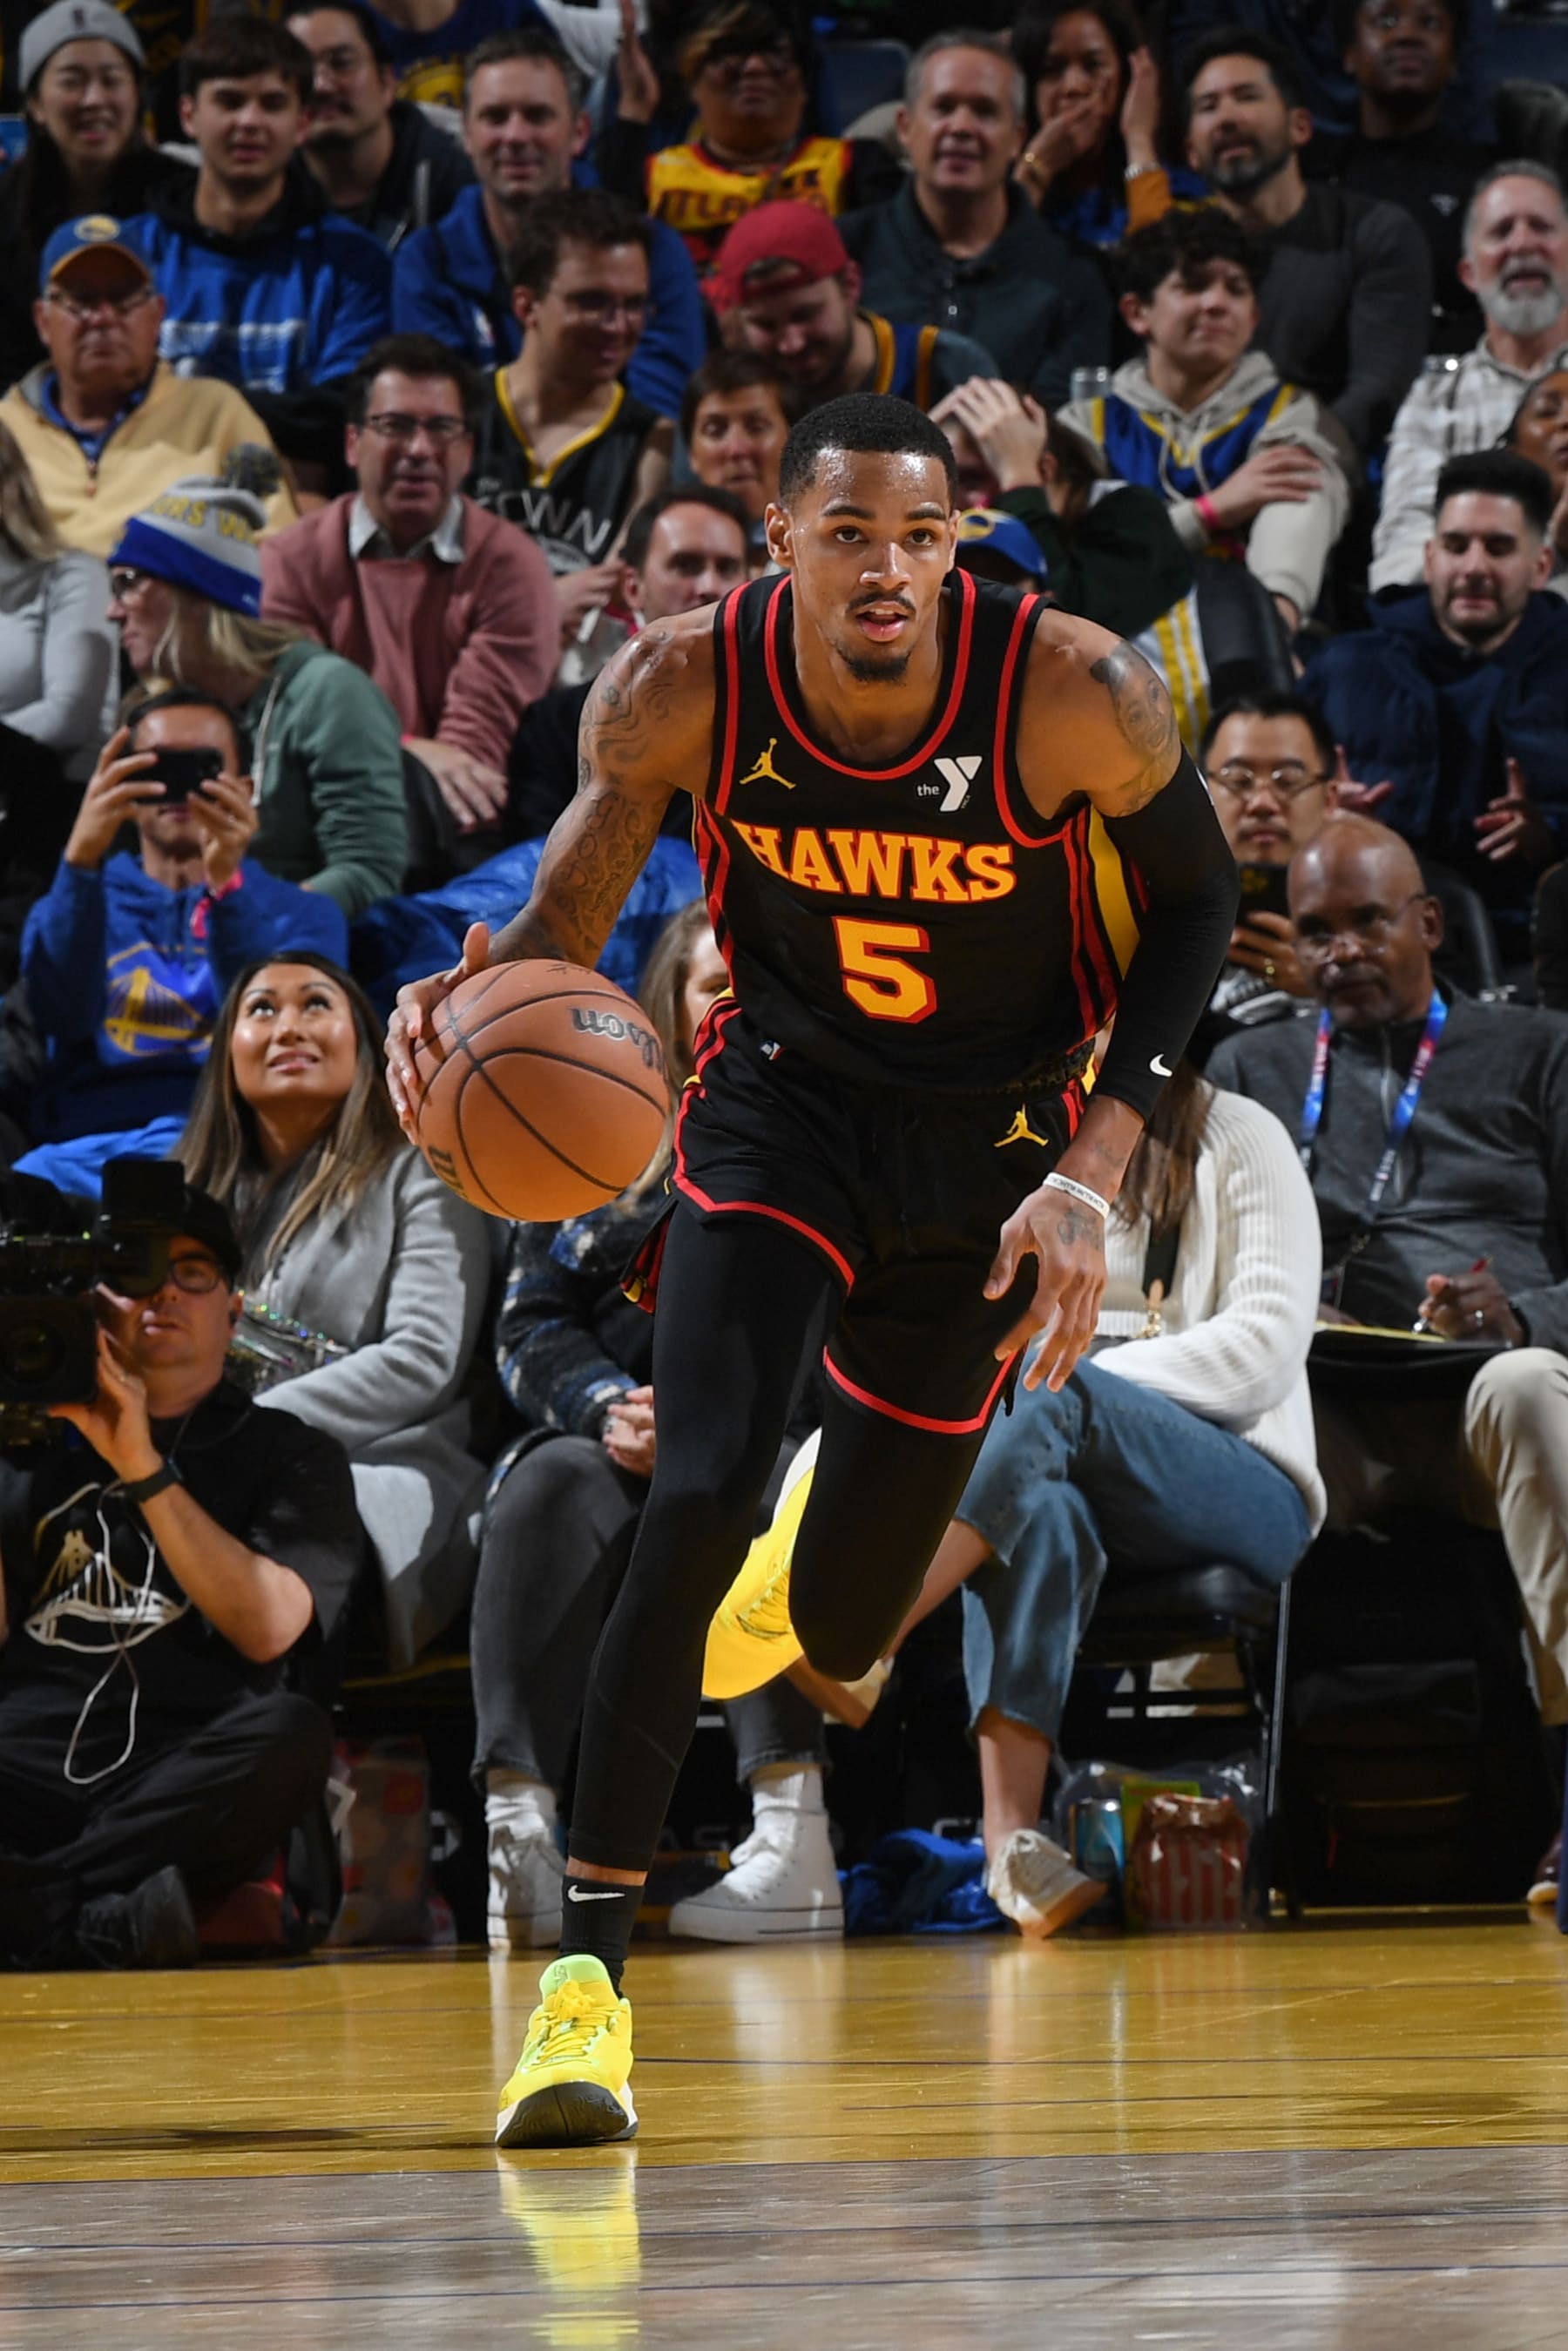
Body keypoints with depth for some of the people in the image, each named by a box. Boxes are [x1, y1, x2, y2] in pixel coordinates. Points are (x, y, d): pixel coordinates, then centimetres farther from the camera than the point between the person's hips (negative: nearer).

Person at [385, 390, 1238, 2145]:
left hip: (986, 1144, 0)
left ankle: (849, 1516, 50)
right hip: (777, 1108, 0)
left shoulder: (1076, 695, -24)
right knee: (698, 1502, -25)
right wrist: (476, 996, -30)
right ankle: (586, 1970, -17)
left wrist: (1091, 1171, -14)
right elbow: (570, 911, -6)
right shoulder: (679, 691, -20)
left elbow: (1195, 898, -7)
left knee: (841, 1634, 7)